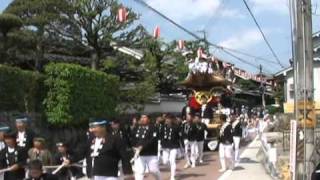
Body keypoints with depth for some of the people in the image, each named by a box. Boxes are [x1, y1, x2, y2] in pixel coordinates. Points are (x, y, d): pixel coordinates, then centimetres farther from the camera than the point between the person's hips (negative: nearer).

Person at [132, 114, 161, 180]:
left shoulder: (152, 128, -10)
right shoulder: (138, 128, 11)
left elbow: (152, 140, -21)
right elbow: (135, 139, 20)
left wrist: (142, 147, -24)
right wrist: (135, 147, 3)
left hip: (151, 154, -5)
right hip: (139, 154, 5)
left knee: (154, 170, 3)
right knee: (138, 171, -3)